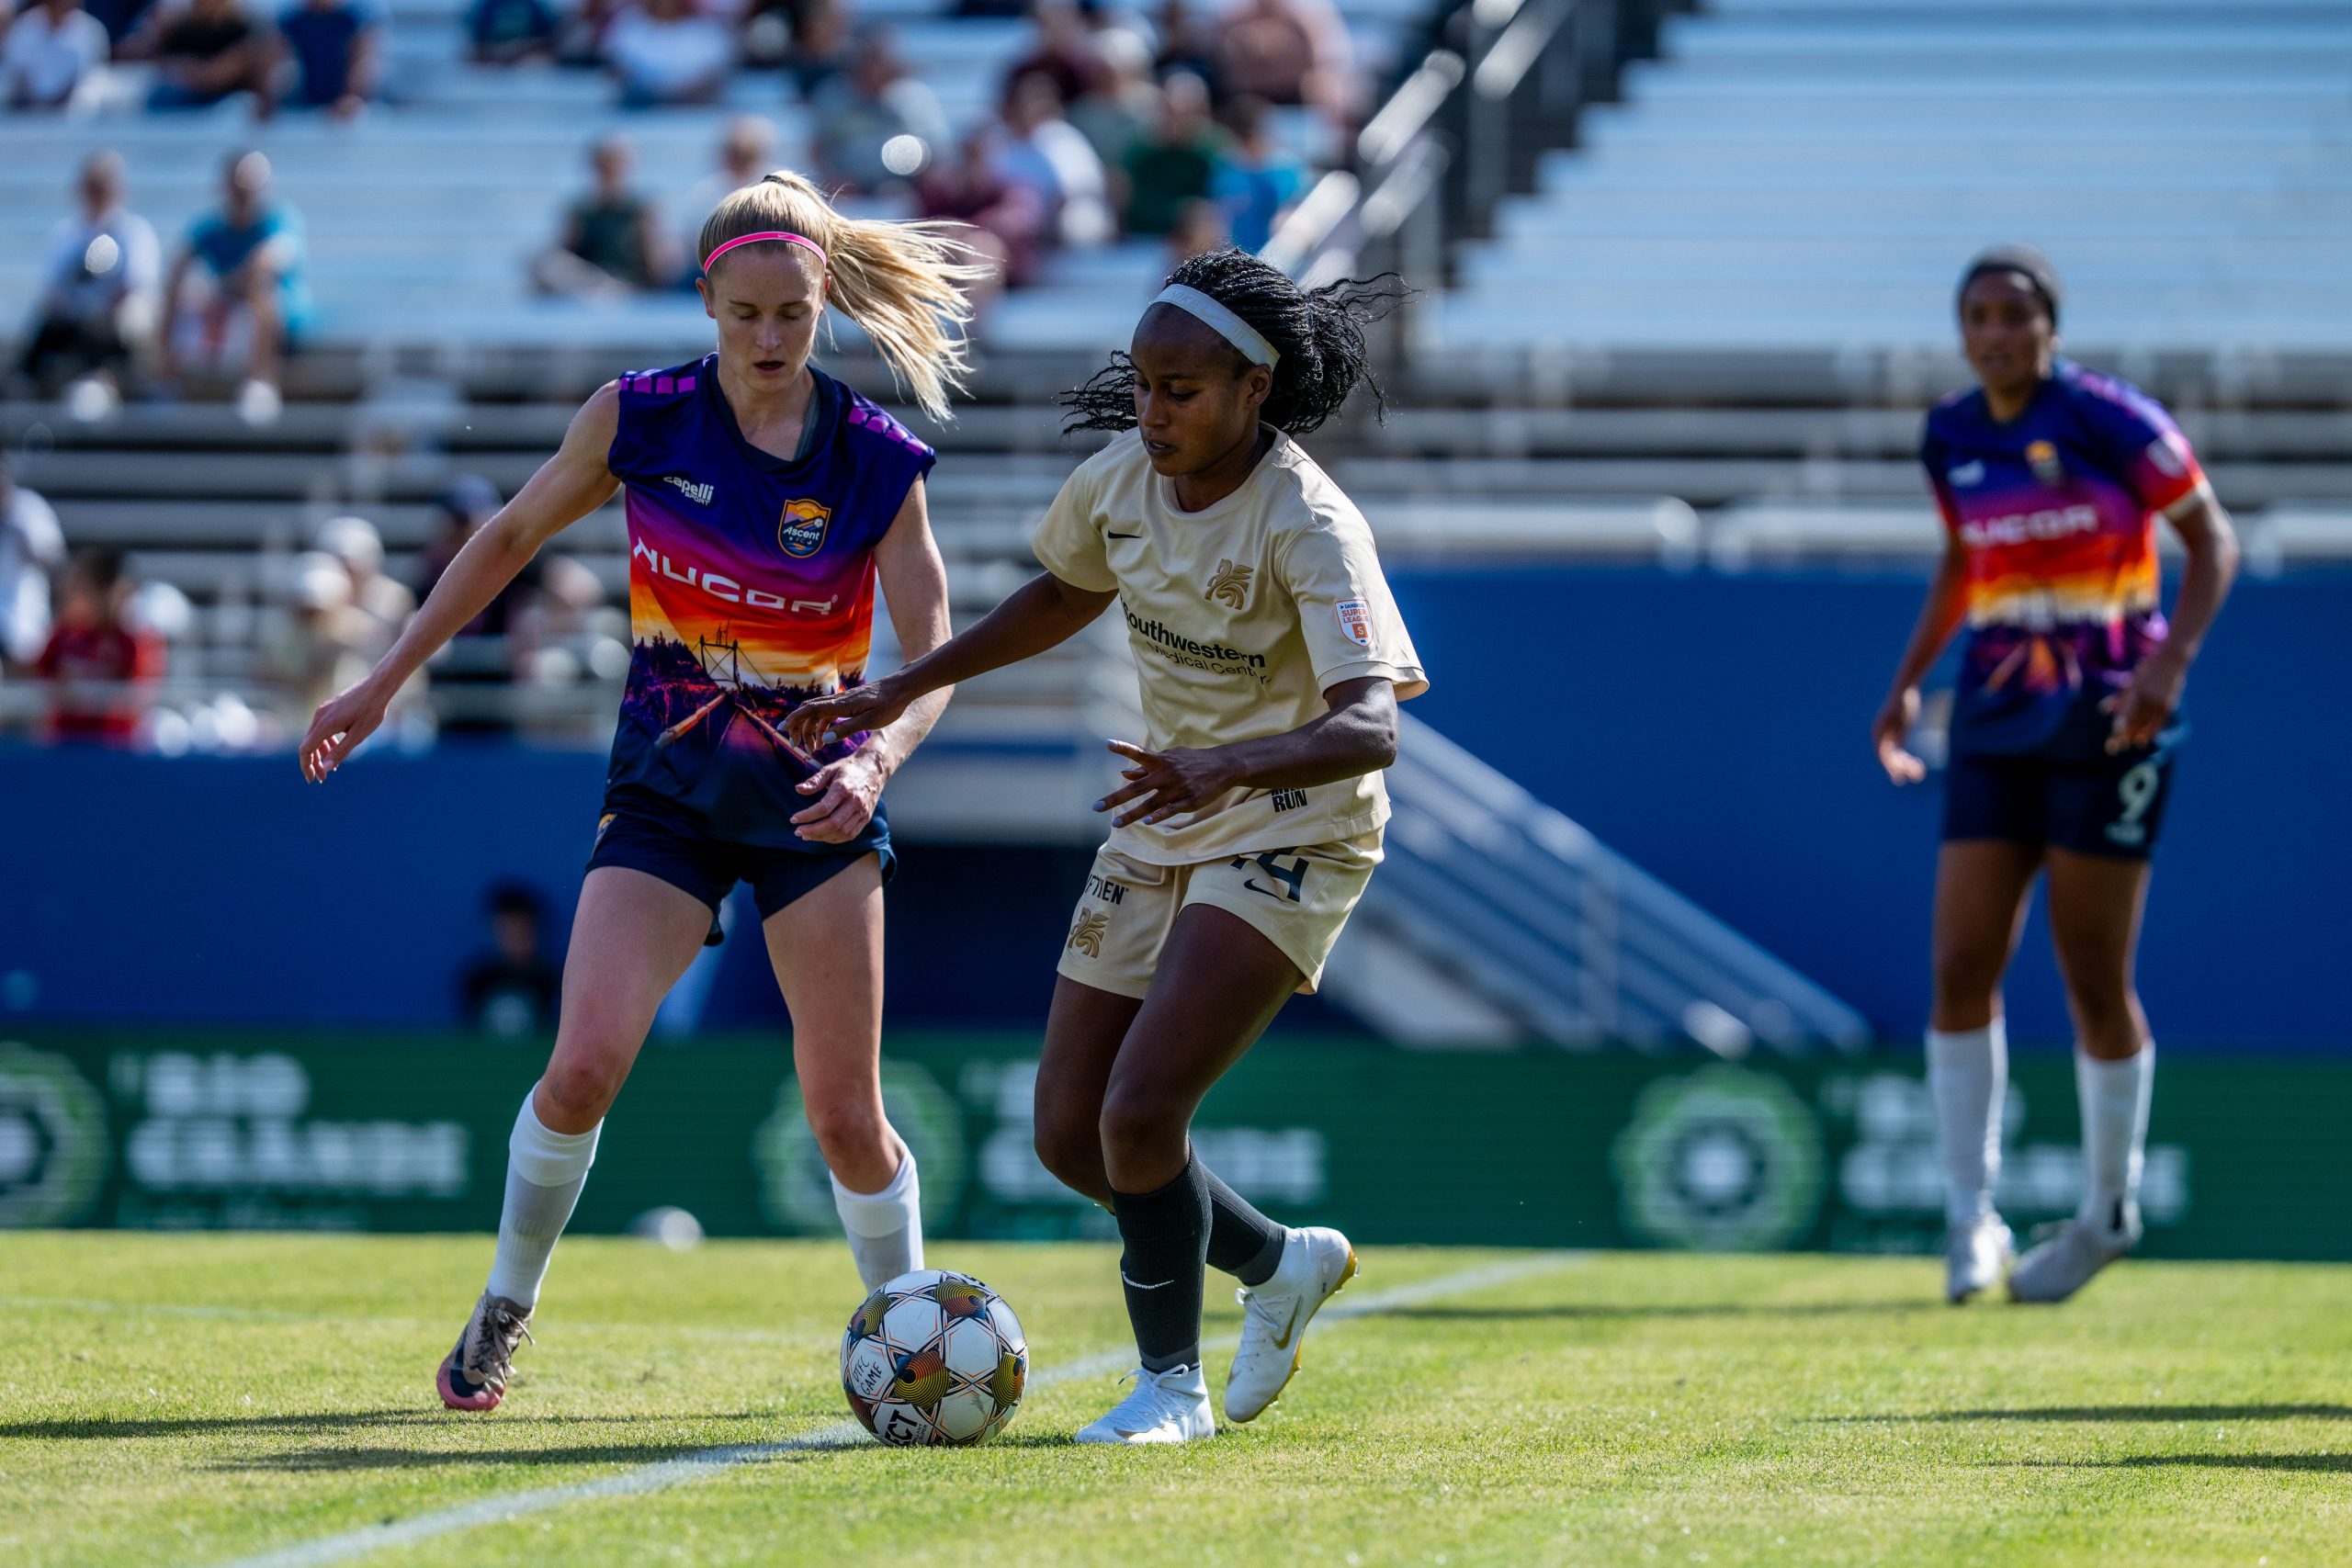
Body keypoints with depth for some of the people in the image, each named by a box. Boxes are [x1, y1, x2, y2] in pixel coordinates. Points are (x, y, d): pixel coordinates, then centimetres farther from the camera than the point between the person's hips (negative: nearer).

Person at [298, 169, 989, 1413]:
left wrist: (877, 757, -29)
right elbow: (511, 537, 9)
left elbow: (933, 655, -8)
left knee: (844, 1114, -3)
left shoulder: (878, 463, -8)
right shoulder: (640, 418, -6)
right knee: (584, 1065, -16)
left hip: (817, 802, 0)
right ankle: (502, 1312, 6)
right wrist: (384, 684, 9)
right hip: (664, 794, 0)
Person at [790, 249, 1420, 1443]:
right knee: (1069, 1138, 5)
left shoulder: (1309, 527, -24)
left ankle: (1171, 1380, 1)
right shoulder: (1122, 480, -4)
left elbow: (1369, 724, -36)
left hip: (1286, 843, -7)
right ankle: (1279, 1265, 30)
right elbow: (1063, 596, 19)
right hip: (1161, 831, 7)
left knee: (1138, 1112, -20)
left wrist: (1233, 767, -54)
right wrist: (902, 691, 15)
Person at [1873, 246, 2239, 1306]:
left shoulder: (2109, 419, -10)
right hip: (1995, 727, 5)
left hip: (2105, 727, -5)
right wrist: (1908, 682, 16)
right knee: (1961, 971, -6)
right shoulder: (1950, 437, 7)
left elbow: (2212, 540, -5)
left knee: (2094, 983, -1)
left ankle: (2108, 1211, 19)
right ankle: (1970, 1218, 4)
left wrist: (2170, 661, -18)